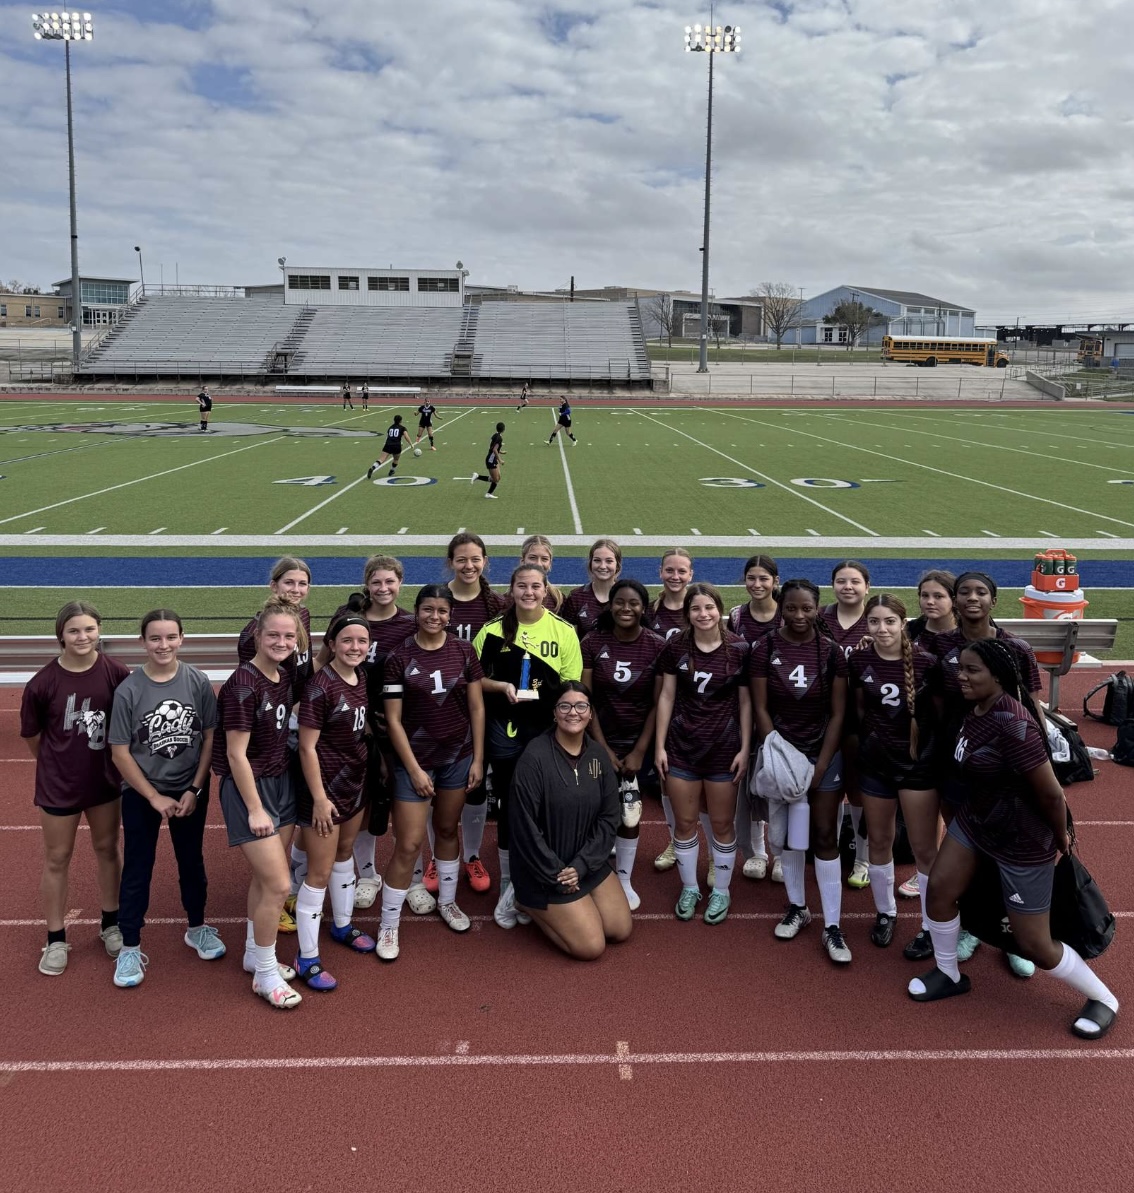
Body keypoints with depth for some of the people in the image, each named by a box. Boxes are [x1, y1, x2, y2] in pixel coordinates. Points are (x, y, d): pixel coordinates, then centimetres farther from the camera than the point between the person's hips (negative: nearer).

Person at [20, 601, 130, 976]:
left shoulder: (116, 674, -15)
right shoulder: (42, 682, -16)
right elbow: (32, 734, -1)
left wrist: (114, 759, 3)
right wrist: (58, 762, 8)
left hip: (105, 779, 2)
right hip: (58, 783, -1)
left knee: (108, 849, 17)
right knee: (57, 859, 10)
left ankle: (111, 925, 35)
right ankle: (56, 940, 25)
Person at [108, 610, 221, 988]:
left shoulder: (198, 682, -11)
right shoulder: (128, 690, -15)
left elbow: (210, 737, -4)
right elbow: (120, 753, -11)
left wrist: (195, 790, -8)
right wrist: (155, 797, -10)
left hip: (190, 791, 2)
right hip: (140, 794, -1)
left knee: (192, 862, 16)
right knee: (137, 869, 6)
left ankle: (197, 928, 36)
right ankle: (130, 948, 20)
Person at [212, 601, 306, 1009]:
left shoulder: (284, 678, 2)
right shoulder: (243, 685, -21)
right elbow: (236, 754, -19)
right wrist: (255, 809, -16)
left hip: (280, 782, 8)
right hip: (248, 788, -8)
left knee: (263, 878, 18)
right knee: (278, 885, -5)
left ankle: (255, 954, 35)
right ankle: (265, 974, 12)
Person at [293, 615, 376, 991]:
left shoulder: (362, 679, 0)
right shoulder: (320, 685, -23)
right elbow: (307, 747, -21)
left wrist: (373, 767, 12)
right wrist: (319, 799, -20)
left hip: (355, 781, 8)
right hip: (325, 786, -8)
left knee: (345, 852, 24)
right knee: (320, 873, -1)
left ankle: (342, 926, 44)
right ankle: (306, 960, 12)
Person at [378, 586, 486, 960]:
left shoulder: (464, 651, -2)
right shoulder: (398, 657, -9)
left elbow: (476, 707, 3)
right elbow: (393, 720, -8)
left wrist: (478, 759, 1)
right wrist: (415, 769, -10)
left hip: (458, 757, 3)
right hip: (415, 760, -3)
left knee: (447, 830, 18)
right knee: (408, 845, -2)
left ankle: (447, 902, 38)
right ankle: (388, 925, 12)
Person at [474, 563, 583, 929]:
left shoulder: (564, 631, -2)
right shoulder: (493, 630, 1)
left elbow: (572, 687, -1)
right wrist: (501, 686, -13)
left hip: (548, 733, 0)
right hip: (504, 732, 1)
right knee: (508, 807, 7)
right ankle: (508, 890, 22)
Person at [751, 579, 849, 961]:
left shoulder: (831, 652, -6)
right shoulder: (765, 649, -6)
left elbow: (837, 714, -4)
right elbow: (760, 708, -5)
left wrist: (820, 767, -9)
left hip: (824, 754, 0)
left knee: (824, 836, -1)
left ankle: (832, 927, 4)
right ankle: (797, 907, 27)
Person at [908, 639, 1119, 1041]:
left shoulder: (1013, 724, -33)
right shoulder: (974, 709, -8)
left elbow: (1051, 792, -24)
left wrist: (1061, 838, -10)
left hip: (1022, 841, -8)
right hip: (973, 821, 8)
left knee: (1034, 945, 4)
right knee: (938, 891, 9)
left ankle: (1102, 999, 30)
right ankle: (949, 975, 34)